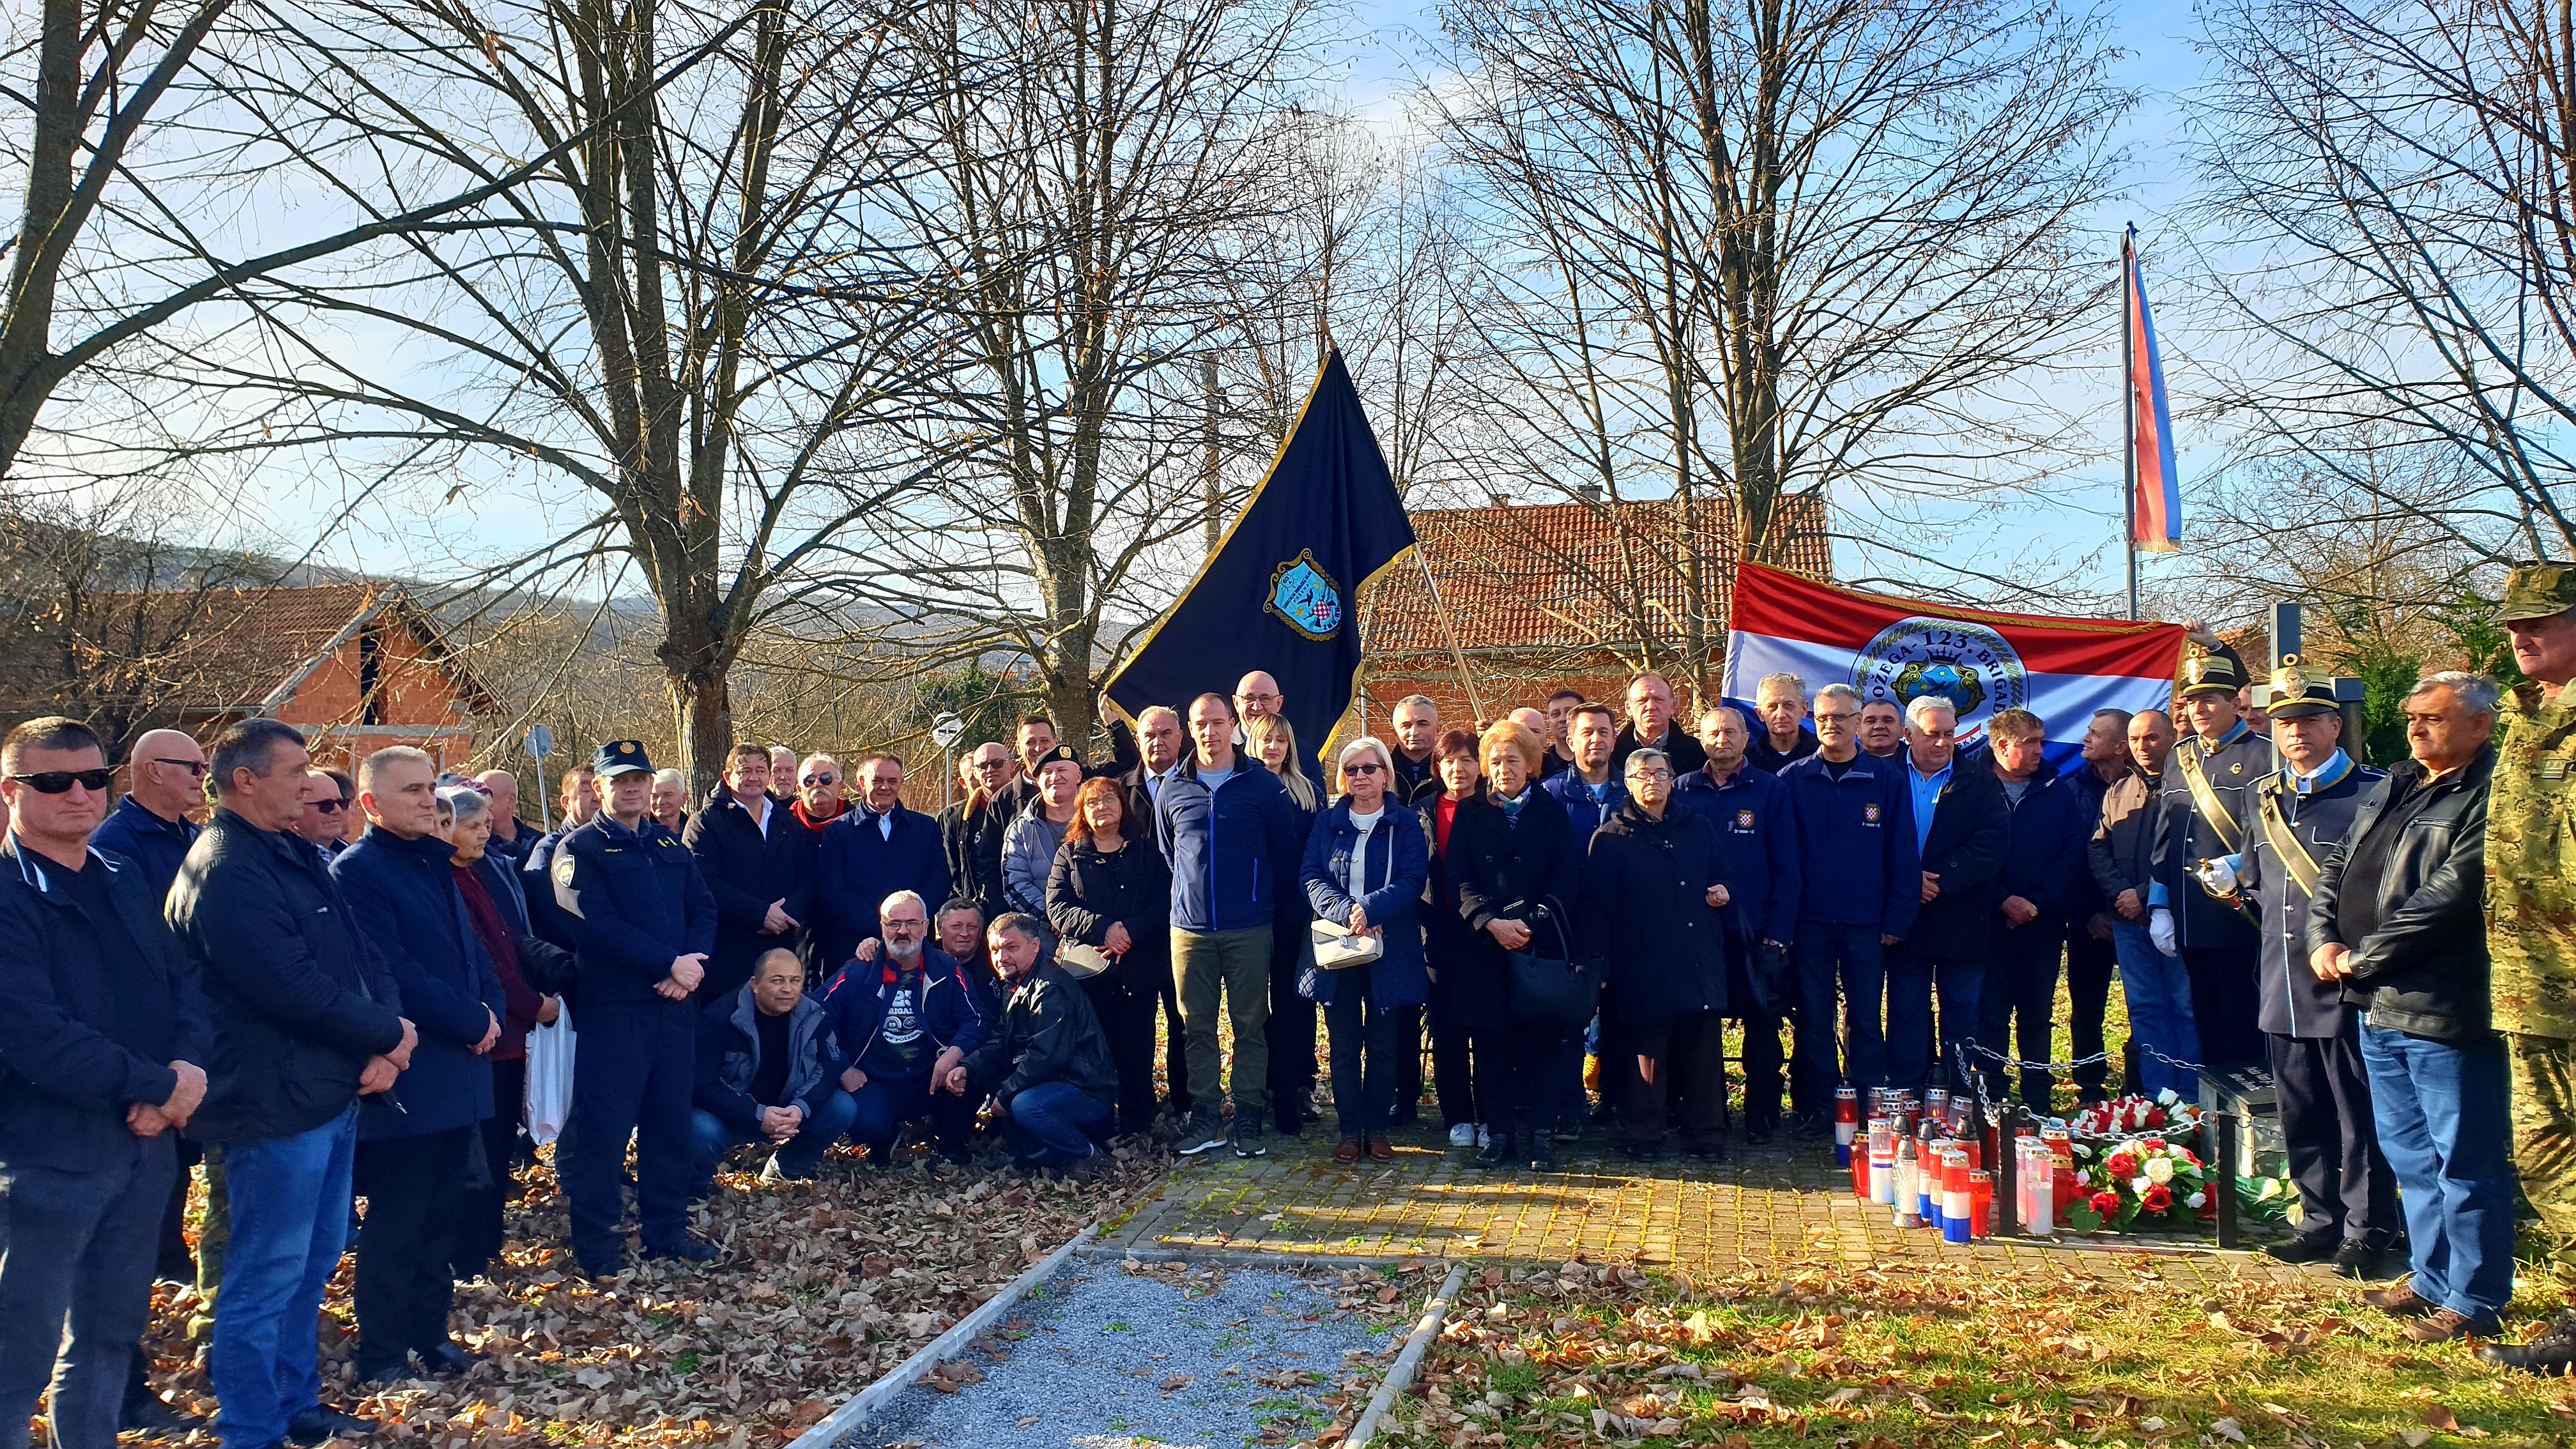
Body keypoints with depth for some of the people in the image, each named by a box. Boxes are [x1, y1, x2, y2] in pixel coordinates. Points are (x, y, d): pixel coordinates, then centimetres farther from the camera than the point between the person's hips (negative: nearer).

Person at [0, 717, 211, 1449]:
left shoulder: (126, 881, 9)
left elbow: (183, 981, 6)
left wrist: (187, 1066, -13)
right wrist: (159, 1084, -18)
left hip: (145, 1141, 7)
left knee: (110, 1334, 18)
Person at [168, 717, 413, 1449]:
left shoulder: (295, 857, 12)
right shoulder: (226, 874, -19)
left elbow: (361, 953, 9)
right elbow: (296, 990, -25)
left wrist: (384, 1043, -7)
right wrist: (388, 1032, -11)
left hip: (333, 1095, 10)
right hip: (275, 1107, -10)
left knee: (314, 1260, 20)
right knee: (267, 1276, 1)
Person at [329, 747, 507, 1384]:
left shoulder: (436, 863, 14)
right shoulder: (358, 870, -12)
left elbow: (473, 949, 15)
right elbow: (394, 973, -20)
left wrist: (491, 1009, -3)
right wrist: (470, 1022, -14)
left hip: (458, 1070, 8)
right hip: (407, 1078, -8)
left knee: (441, 1212, 15)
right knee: (396, 1220, 1)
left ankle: (430, 1332, 27)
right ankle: (382, 1353, 13)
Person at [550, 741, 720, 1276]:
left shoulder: (670, 846, 16)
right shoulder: (580, 849, -3)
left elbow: (703, 909, 9)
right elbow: (597, 927, -15)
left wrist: (693, 963, -10)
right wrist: (669, 964, -18)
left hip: (675, 1002, 6)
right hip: (613, 1006, -5)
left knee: (671, 1118, 11)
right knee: (605, 1122, -2)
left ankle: (667, 1228, 22)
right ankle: (597, 1241, 9)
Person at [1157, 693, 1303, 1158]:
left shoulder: (1264, 785, -1)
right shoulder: (1172, 792, 7)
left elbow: (1287, 854, 3)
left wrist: (1267, 903, 4)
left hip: (1250, 929, -2)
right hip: (1190, 928, 2)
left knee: (1250, 1025, 3)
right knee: (1197, 1027, 6)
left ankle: (1249, 1119, 11)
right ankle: (1204, 1117, 15)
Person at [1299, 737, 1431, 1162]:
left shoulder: (1405, 823, 3)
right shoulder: (1327, 823, 8)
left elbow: (1414, 881, -7)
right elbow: (1312, 878, -1)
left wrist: (1370, 909, -21)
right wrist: (1348, 913, -18)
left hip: (1391, 950, -1)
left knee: (1383, 1045, 4)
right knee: (1344, 1044, 3)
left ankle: (1377, 1130, 15)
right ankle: (1350, 1131, 12)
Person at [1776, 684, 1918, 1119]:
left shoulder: (1888, 781, 2)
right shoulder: (1792, 780, 2)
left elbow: (1904, 856, 2)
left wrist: (1897, 918, -4)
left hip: (1866, 924, 0)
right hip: (1810, 922, 0)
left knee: (1866, 1019, 7)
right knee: (1812, 1020, 6)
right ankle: (1813, 1110, 15)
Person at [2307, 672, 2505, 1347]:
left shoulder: (2490, 797, -13)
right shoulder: (2392, 789, 16)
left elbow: (2449, 893, -21)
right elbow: (2336, 868, 17)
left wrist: (2364, 957, -14)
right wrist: (2323, 938, 0)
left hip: (2445, 1010, -9)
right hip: (2378, 1006, 9)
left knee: (2465, 1162, 1)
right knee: (2409, 1154, 18)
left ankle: (2475, 1302, 11)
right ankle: (2433, 1280, 31)